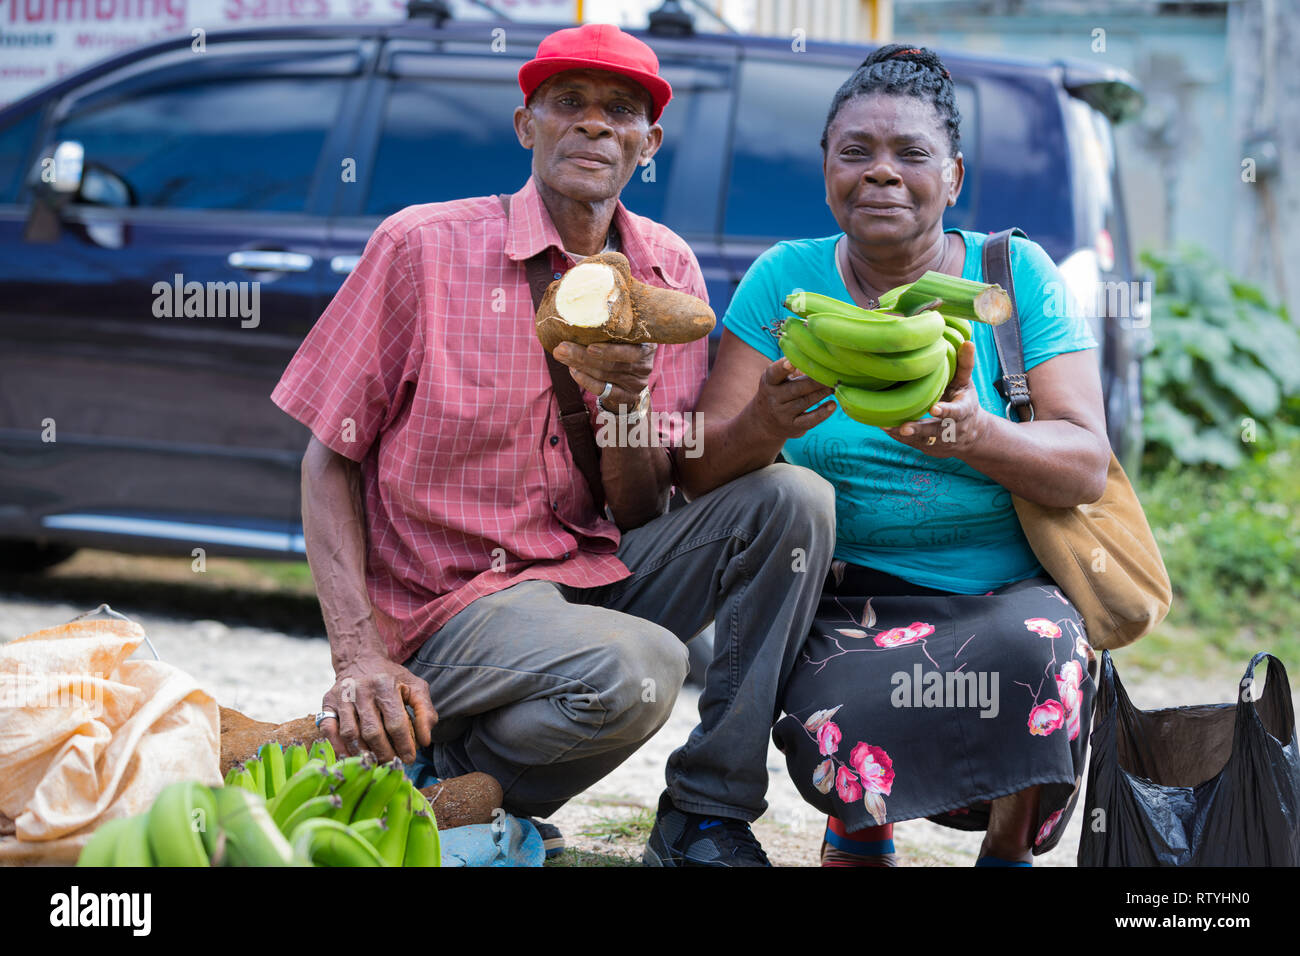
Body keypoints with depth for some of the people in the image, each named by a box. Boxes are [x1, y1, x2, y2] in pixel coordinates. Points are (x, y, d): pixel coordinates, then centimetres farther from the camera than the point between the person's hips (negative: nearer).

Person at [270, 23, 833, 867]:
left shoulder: (668, 273, 4)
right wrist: (360, 655, -16)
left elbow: (641, 513, 3)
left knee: (792, 498, -15)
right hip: (450, 599, -5)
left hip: (597, 573, 6)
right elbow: (329, 458, -4)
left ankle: (705, 820, -9)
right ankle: (449, 771, -4)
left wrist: (624, 395, -19)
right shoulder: (423, 246, -7)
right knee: (635, 670, -34)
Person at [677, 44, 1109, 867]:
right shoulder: (786, 280, 3)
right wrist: (765, 426, -27)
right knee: (840, 727, -32)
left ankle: (1012, 844, -4)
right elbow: (699, 470, -3)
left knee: (1033, 648, -34)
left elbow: (1088, 466, -8)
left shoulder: (1016, 274, 2)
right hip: (852, 602, 0)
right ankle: (860, 828, 6)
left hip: (1010, 589, 0)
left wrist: (974, 435, -29)